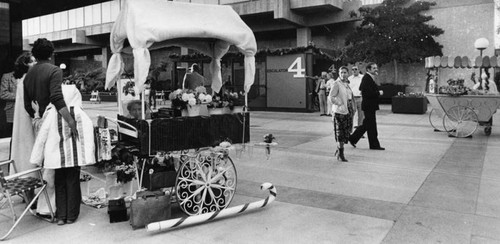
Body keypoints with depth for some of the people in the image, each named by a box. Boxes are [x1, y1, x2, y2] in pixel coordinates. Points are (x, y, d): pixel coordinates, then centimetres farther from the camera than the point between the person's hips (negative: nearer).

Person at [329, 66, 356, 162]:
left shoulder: (347, 84, 13)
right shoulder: (336, 84, -10)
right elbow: (331, 97, -16)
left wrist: (353, 107, 14)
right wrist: (340, 104, -20)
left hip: (348, 111, 8)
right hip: (339, 112, -8)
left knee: (347, 132, 11)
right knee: (340, 133, -3)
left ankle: (339, 150, 27)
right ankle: (340, 154, 6)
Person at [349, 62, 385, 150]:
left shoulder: (370, 78, 15)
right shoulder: (366, 78, -18)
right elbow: (368, 93, -25)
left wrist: (378, 91, 6)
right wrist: (378, 93, -15)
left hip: (371, 106, 10)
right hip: (369, 106, -10)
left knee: (367, 125, 16)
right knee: (371, 126, 0)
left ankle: (353, 138, 24)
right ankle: (374, 145, 9)